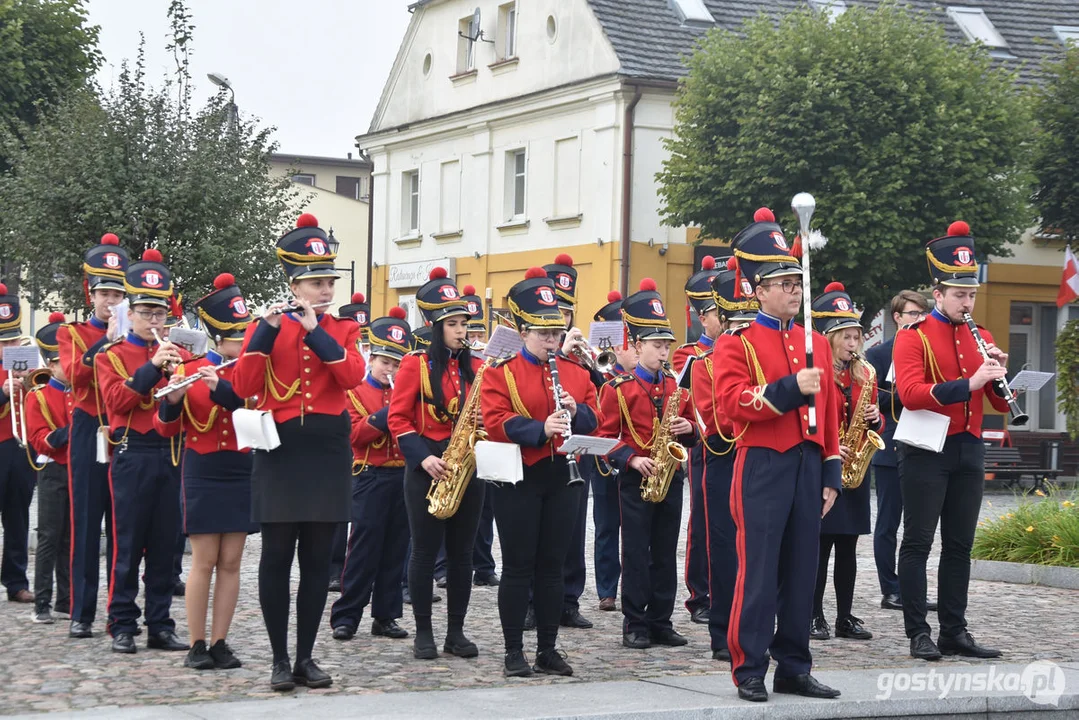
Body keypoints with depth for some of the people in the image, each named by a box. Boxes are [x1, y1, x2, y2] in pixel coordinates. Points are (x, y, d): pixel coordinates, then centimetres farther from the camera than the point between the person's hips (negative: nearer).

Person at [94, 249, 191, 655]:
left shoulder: (179, 354, 13)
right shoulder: (111, 355, 3)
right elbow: (116, 399, -13)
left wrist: (180, 373, -13)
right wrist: (152, 367, -20)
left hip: (170, 456, 3)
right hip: (132, 456, -3)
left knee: (164, 546, 6)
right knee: (128, 546, -1)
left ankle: (161, 625, 12)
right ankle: (122, 626, 6)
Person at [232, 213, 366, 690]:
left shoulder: (343, 329, 8)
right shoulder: (266, 326, 3)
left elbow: (353, 376, -11)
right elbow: (244, 388, -10)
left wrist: (316, 331, -17)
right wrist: (266, 330, -19)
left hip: (328, 451, 2)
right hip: (281, 449, -2)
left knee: (318, 557, 5)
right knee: (276, 555, -1)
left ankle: (306, 657, 12)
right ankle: (279, 659, 6)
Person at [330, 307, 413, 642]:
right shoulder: (355, 392, 2)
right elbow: (354, 435, -11)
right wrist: (387, 413, -18)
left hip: (404, 476, 4)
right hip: (371, 477, -4)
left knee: (395, 549, 6)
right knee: (364, 548, -5)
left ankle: (385, 617, 13)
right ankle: (345, 617, 0)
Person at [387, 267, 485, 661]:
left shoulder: (476, 368, 8)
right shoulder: (416, 365, -3)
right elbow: (399, 418, -6)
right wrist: (422, 457, -17)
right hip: (426, 469, -4)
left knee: (461, 553, 6)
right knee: (425, 551, 1)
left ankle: (456, 632, 14)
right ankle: (423, 631, 10)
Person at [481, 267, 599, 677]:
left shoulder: (574, 372, 12)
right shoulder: (501, 372, -3)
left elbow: (593, 417, 11)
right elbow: (495, 423, -13)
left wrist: (576, 412, -12)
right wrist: (541, 430, -26)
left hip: (562, 478, 4)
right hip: (519, 480, -4)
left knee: (552, 566, 9)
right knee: (518, 566, 0)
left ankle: (548, 649, 16)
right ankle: (514, 652, 7)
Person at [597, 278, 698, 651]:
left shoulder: (676, 386, 10)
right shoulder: (620, 388, -4)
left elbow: (691, 432, 17)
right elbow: (606, 436, -5)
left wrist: (688, 430, -6)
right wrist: (631, 459, -18)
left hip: (671, 478, 5)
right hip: (635, 481, -4)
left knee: (665, 554, 7)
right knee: (636, 553, -1)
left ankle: (661, 621, 14)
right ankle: (635, 624, 4)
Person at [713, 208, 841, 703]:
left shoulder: (816, 344, 15)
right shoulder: (737, 343, -2)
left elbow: (829, 414, 16)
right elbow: (731, 402, -15)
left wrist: (831, 473, 11)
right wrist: (790, 389, -22)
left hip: (809, 466, 6)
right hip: (763, 467, -6)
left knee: (801, 570, 8)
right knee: (759, 570, -5)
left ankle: (794, 667, 16)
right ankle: (749, 670, 1)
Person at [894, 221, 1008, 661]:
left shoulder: (981, 337, 13)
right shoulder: (913, 336, -5)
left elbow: (1001, 405, 13)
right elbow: (910, 393, -20)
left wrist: (999, 375, -9)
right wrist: (968, 384, -28)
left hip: (969, 452, 6)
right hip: (927, 452, -6)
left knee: (959, 545, 9)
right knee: (918, 543, -2)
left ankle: (954, 632, 14)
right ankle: (918, 633, 2)